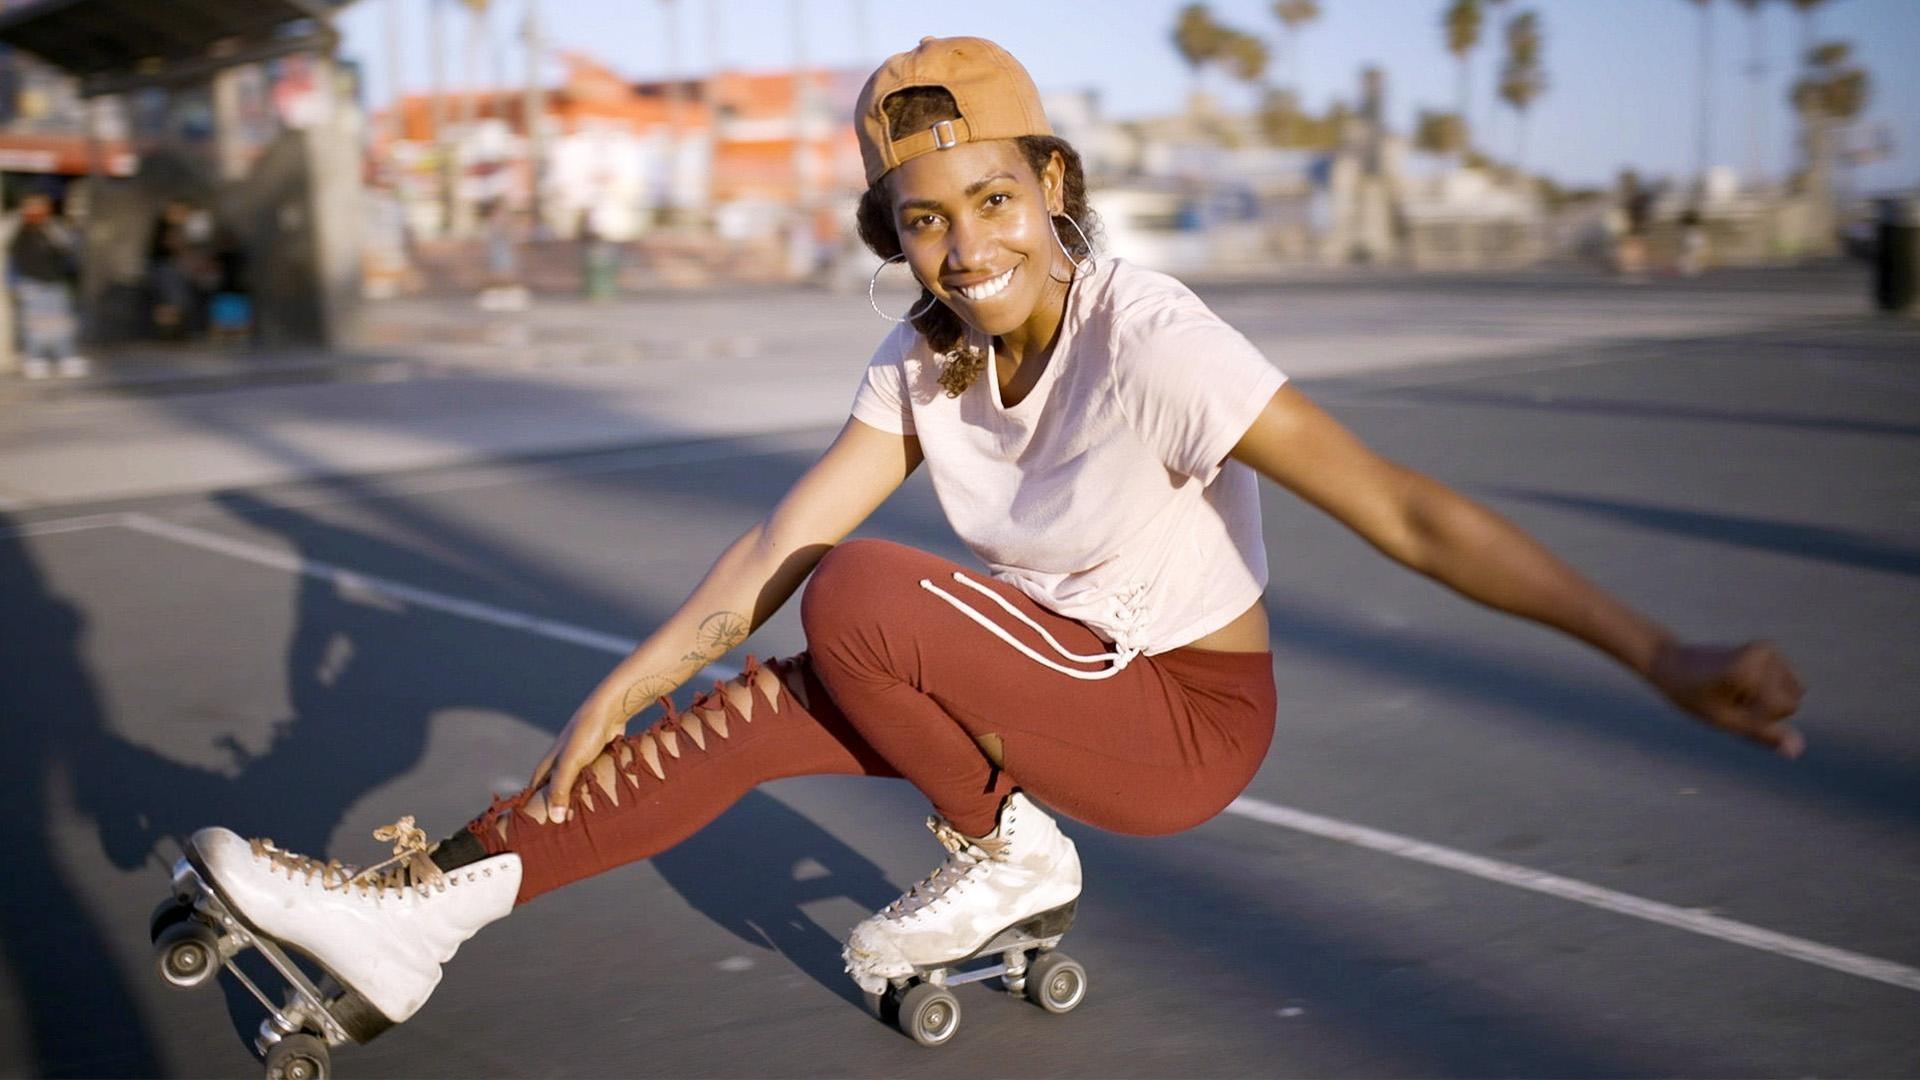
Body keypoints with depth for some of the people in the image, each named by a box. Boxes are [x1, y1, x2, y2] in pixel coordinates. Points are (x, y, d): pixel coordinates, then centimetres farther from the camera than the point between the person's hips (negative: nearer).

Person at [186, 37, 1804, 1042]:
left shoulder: (1148, 339, -27)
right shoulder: (926, 356, -6)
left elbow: (1405, 513, -32)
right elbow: (777, 542, -5)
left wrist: (1659, 656, -37)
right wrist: (620, 696, -8)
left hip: (1187, 719, -6)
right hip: (1051, 688, 6)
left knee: (860, 599, -25)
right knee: (757, 711, -7)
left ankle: (1007, 854, -3)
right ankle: (423, 905, 0)